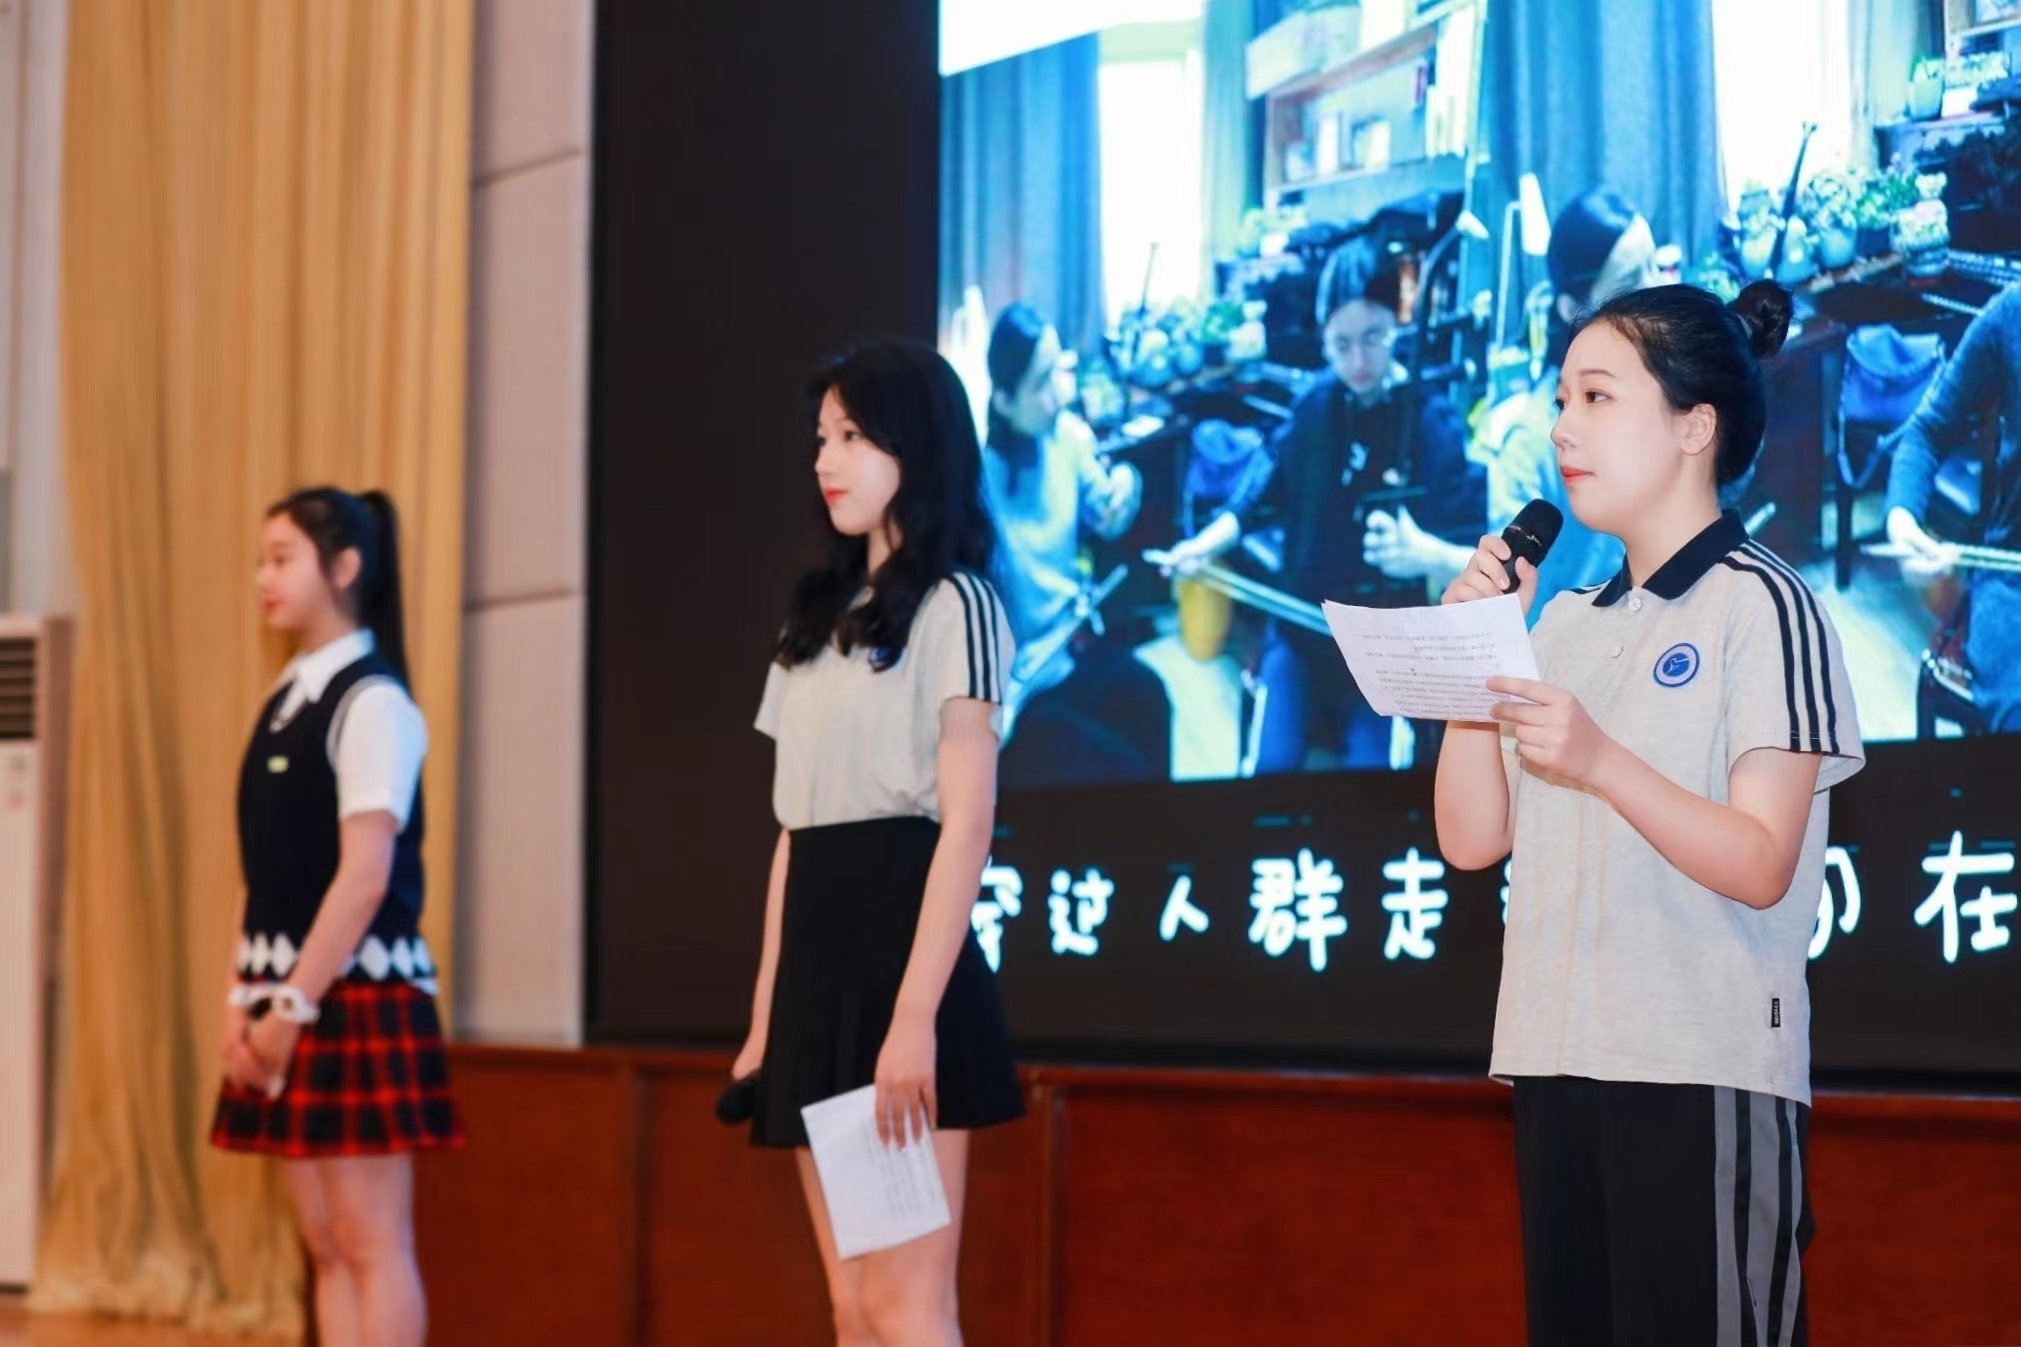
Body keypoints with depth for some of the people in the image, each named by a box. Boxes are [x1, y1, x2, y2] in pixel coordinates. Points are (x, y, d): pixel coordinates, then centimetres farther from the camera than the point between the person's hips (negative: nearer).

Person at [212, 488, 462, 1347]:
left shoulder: (371, 701, -10)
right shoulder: (286, 700, 15)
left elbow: (366, 874, -17)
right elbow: (266, 872, 13)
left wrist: (294, 1003, -18)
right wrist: (245, 999, 5)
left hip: (356, 993, -8)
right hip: (291, 997, 8)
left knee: (372, 1244, -5)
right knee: (325, 1244, 10)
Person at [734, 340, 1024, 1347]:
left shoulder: (953, 605, -4)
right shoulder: (819, 620, 19)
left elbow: (966, 827, -12)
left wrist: (916, 1016, -21)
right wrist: (765, 1019, 13)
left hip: (898, 953, -8)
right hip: (818, 967, 8)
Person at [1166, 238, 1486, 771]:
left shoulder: (1433, 421, -14)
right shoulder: (1313, 404, -2)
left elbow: (1476, 542, -19)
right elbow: (1267, 495, 11)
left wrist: (1427, 555, -39)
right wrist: (1205, 544, -3)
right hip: (1300, 626, 3)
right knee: (1271, 764, -6)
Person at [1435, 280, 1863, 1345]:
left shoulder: (1760, 604, -4)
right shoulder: (1567, 623, 15)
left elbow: (1761, 867, -13)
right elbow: (1473, 840, 9)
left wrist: (1600, 761, -26)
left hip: (1709, 1070, -7)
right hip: (1556, 1059, 7)